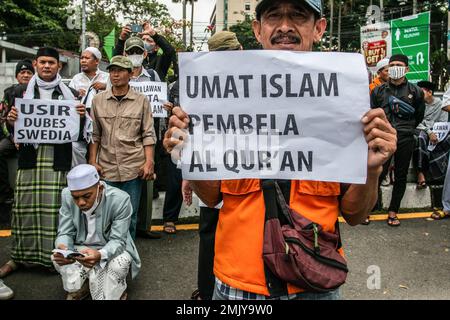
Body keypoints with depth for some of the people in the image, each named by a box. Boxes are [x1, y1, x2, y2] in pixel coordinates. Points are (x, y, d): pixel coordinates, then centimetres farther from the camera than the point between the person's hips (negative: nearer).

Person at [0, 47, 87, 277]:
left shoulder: (70, 94, 9)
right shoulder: (21, 92, 11)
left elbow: (78, 129, 10)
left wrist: (81, 115, -11)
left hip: (58, 158, -1)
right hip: (29, 157, 1)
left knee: (55, 208, -2)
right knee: (25, 207, 3)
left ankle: (56, 256, 9)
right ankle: (19, 256, 15)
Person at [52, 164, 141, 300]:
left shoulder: (120, 200, -28)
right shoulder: (67, 196, -18)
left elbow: (117, 241, -25)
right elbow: (65, 233, -10)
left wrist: (100, 255, -48)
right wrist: (63, 248, -36)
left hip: (112, 249, -3)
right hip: (80, 248, 3)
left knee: (120, 263, -32)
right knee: (58, 257, -23)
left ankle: (116, 291, 2)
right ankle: (81, 286, 6)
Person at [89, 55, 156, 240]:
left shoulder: (141, 101, 3)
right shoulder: (98, 100, 7)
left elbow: (148, 135, 2)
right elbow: (94, 134, 10)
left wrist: (149, 162, -5)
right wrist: (93, 161, 2)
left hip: (133, 168, -1)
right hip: (106, 168, 2)